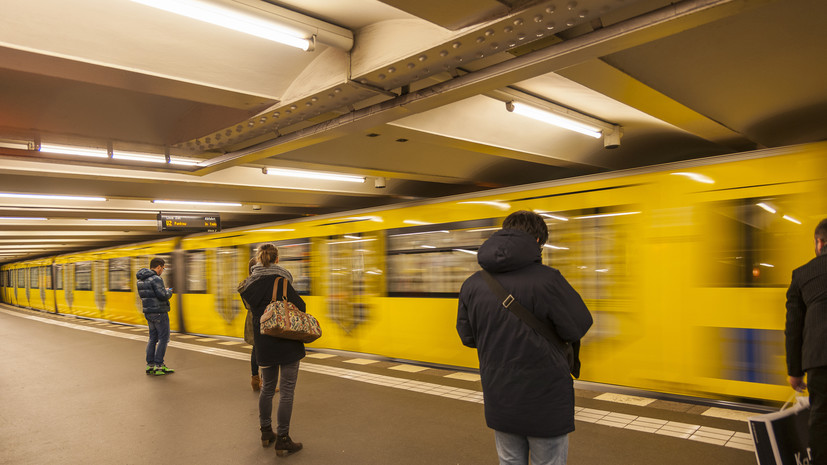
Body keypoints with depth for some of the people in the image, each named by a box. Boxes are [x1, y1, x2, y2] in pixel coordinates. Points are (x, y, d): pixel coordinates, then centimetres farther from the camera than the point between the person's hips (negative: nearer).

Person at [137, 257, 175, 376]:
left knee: (153, 338, 13)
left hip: (148, 312, 9)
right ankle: (158, 365, -1)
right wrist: (169, 291, -2)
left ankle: (150, 365, 14)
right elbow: (163, 295, -23)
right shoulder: (156, 279, -17)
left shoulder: (141, 280, 11)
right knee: (163, 338, -1)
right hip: (159, 312, -9)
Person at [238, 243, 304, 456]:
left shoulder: (249, 284, 4)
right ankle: (282, 440, 8)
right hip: (287, 342, -6)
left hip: (263, 342, 6)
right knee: (286, 392, 3)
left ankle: (266, 432, 32)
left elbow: (253, 309, 11)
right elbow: (299, 306, -14)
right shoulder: (281, 279, -14)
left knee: (267, 388, 21)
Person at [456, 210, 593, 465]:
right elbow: (578, 328, -11)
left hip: (499, 401, 5)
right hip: (544, 400, -4)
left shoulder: (472, 284, -2)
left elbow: (467, 336, 6)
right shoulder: (547, 279, -18)